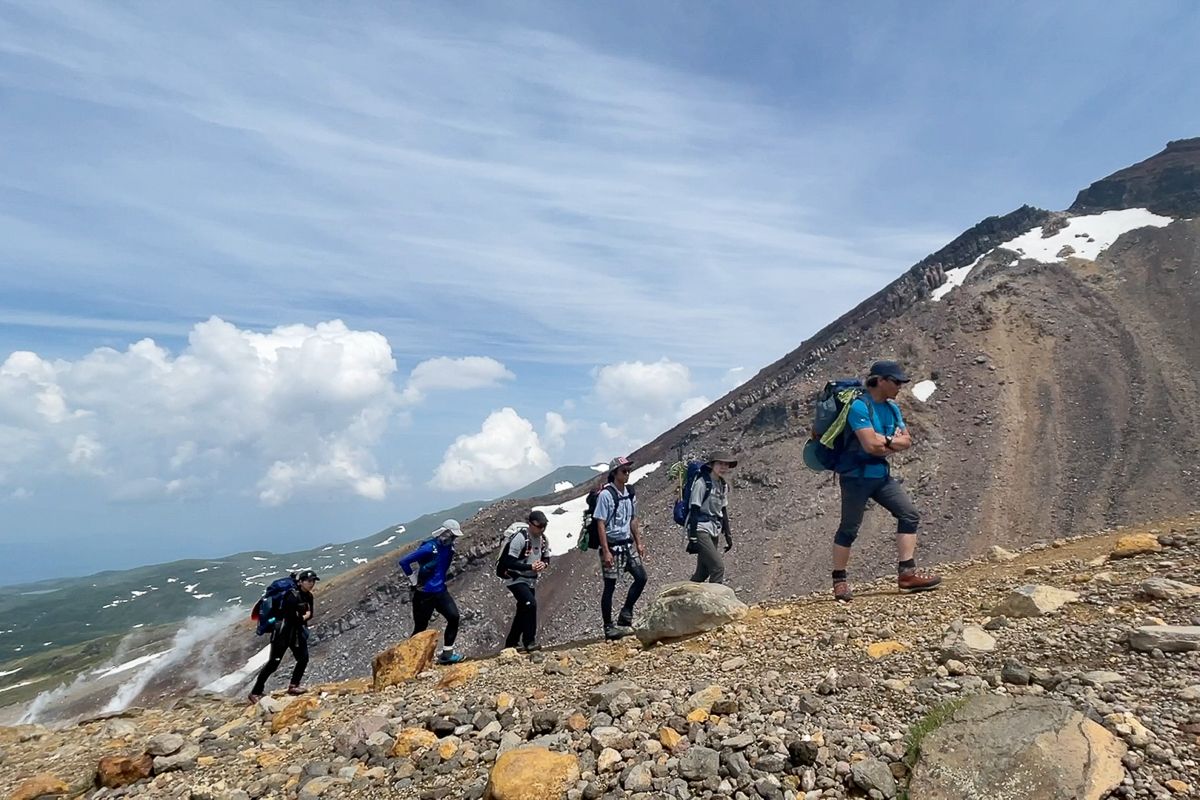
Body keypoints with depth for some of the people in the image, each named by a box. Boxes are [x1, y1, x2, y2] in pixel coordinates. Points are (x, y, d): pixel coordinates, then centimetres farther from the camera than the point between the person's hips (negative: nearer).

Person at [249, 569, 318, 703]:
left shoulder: (309, 596, 2)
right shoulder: (292, 596, -22)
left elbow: (310, 614, 9)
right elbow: (291, 618, -25)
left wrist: (300, 618, -9)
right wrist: (303, 617, -9)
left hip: (297, 631, 7)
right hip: (283, 631, -7)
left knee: (303, 658, -5)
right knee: (273, 662, -3)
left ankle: (293, 686, 9)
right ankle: (255, 692, 9)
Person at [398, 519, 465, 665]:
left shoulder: (449, 547, 2)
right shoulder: (429, 548, -22)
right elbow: (404, 562, -22)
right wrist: (414, 581, -14)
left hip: (440, 590, 6)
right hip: (424, 594, -6)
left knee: (454, 617, -7)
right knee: (420, 628, 3)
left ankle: (447, 654, 3)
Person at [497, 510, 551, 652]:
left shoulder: (542, 539, 0)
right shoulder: (520, 537, -23)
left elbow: (546, 558, 11)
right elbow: (509, 562, -26)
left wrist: (543, 564, -12)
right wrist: (530, 566, -28)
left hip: (531, 580, 8)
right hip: (516, 579, -8)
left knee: (523, 611, 14)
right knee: (531, 604, -23)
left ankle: (511, 643, 29)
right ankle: (529, 642, -13)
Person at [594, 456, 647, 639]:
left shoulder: (630, 493, 7)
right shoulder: (606, 494, -14)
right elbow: (600, 524, -15)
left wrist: (639, 543, 12)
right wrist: (606, 551, -18)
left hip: (627, 544, 7)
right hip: (611, 546, -7)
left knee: (641, 577, 4)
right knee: (610, 586, 1)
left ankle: (625, 616, 20)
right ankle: (609, 628, 13)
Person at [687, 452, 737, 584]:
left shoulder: (723, 485, 10)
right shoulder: (702, 483, -14)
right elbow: (694, 511, -15)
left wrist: (728, 535, 17)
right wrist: (692, 537, -18)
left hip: (713, 532, 8)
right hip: (701, 530, -8)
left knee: (704, 571, 11)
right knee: (718, 567, -14)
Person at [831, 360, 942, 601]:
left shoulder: (892, 408, 10)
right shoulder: (859, 406, -16)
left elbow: (907, 441, 4)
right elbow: (871, 445, -23)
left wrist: (884, 441, -12)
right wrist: (892, 441, -5)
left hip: (881, 475, 8)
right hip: (856, 476, -8)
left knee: (910, 515, 2)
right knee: (849, 528, -2)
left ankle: (907, 574, 8)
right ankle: (839, 582, 11)